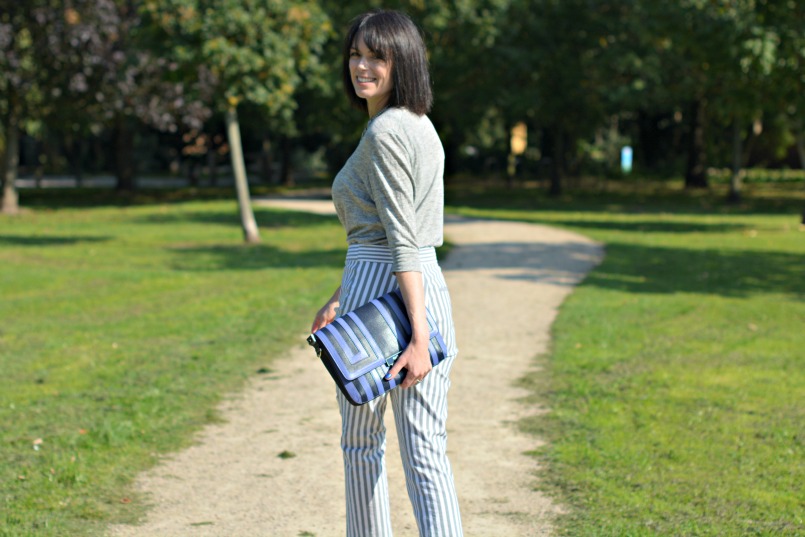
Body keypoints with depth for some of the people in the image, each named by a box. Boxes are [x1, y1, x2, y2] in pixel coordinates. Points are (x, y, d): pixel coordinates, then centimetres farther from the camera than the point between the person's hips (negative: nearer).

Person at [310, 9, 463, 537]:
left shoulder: (383, 132, -13)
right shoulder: (422, 126, 15)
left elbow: (402, 240, -20)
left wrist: (418, 337, -23)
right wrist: (340, 298, 18)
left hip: (377, 296, -7)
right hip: (432, 293, 7)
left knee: (362, 442, 14)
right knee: (427, 453, 3)